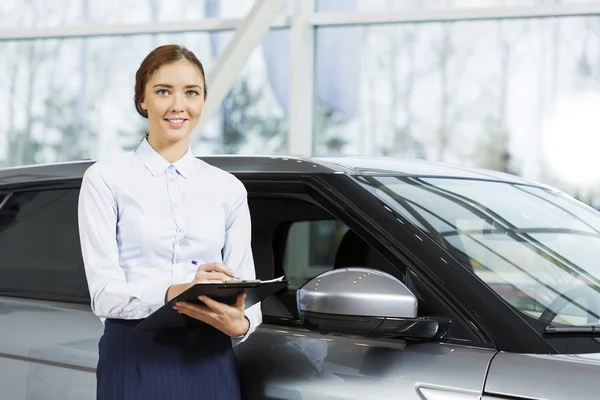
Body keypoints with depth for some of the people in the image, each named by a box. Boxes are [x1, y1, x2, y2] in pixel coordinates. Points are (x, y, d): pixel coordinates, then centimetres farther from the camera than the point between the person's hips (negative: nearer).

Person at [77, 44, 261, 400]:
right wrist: (172, 292, -26)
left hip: (211, 362, 3)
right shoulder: (107, 179, 0)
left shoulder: (228, 188, 10)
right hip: (136, 360, -3)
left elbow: (245, 284, 6)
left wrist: (240, 323, -17)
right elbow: (104, 292, -8)